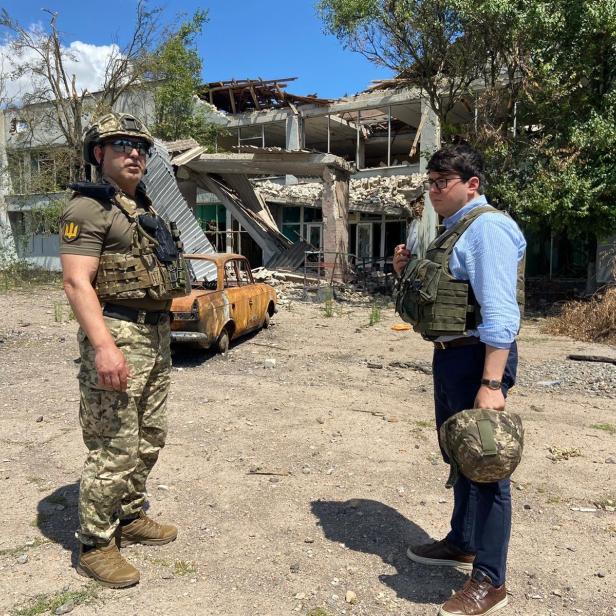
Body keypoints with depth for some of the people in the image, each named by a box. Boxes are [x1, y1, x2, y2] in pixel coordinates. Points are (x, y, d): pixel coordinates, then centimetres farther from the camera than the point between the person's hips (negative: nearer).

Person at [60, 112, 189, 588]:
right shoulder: (88, 208, -9)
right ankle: (95, 546, 14)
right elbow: (77, 282, -19)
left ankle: (131, 518, 34)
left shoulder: (146, 209, 17)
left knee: (150, 437, 17)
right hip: (117, 334, -9)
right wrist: (104, 346, -29)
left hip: (156, 334, 9)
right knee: (115, 449, -3)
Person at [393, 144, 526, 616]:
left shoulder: (486, 228, -16)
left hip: (478, 357, -10)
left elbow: (500, 312, -25)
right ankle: (462, 544, 42)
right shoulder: (455, 230, 15)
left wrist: (491, 383, -30)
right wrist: (409, 273, 6)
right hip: (450, 355, 10)